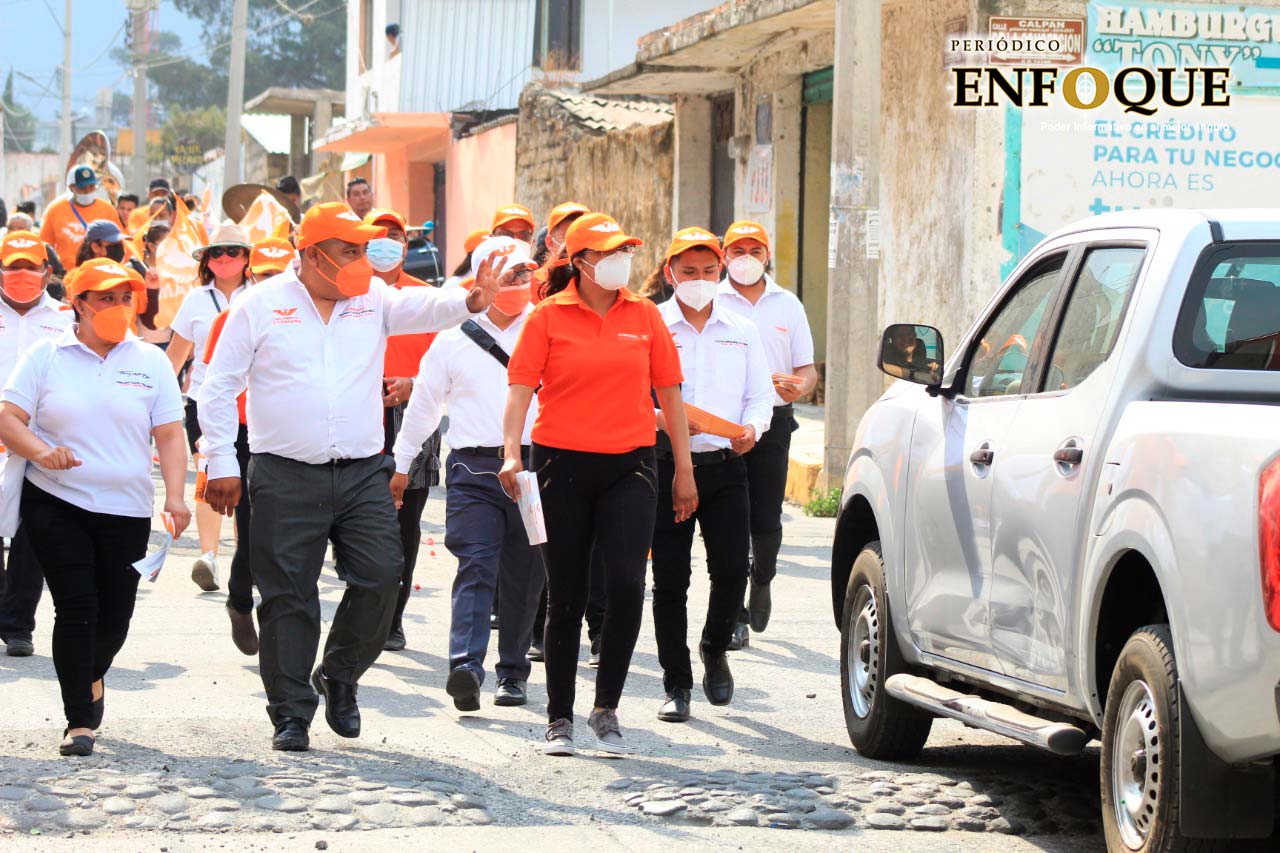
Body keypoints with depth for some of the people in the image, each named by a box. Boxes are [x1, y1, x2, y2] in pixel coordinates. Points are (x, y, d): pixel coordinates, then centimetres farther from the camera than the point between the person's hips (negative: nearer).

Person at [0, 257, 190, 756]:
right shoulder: (46, 356, 3)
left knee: (115, 613, 5)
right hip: (55, 504, -2)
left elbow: (170, 435, 5)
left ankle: (92, 677, 38)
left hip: (126, 509, 2)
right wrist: (41, 451, -21)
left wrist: (175, 497, -8)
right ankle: (79, 721, -3)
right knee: (76, 607, -10)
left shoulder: (150, 362, 8)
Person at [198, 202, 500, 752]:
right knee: (288, 597, 0)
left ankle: (339, 675, 17)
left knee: (381, 577, -7)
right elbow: (218, 388, 4)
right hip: (285, 477, -2)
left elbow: (419, 308, -11)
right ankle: (291, 712, 10)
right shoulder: (260, 306, 2)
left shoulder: (372, 299, 9)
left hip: (363, 474, 2)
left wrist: (466, 303, -33)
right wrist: (221, 464, -1)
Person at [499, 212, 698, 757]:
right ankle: (559, 719, 17)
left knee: (627, 584, -14)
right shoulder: (548, 317, 1)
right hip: (562, 466, -1)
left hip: (629, 466, 1)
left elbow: (669, 393, 12)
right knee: (566, 598, 5)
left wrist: (684, 471, 11)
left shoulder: (644, 316, 8)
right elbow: (521, 387, -5)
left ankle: (606, 710, 1)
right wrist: (511, 452, -20)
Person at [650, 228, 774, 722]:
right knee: (670, 577, -2)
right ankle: (676, 684, 7)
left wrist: (751, 428, -8)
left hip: (724, 465, 2)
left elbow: (760, 396, 13)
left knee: (732, 568, -7)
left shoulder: (742, 332, 13)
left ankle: (715, 648, 22)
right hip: (667, 464, -2)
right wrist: (662, 419, -19)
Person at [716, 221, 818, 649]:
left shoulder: (788, 305, 12)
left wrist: (799, 387, -12)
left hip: (772, 422, 2)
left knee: (766, 520, 0)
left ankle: (762, 581, 32)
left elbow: (807, 368, 12)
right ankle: (734, 617, -1)